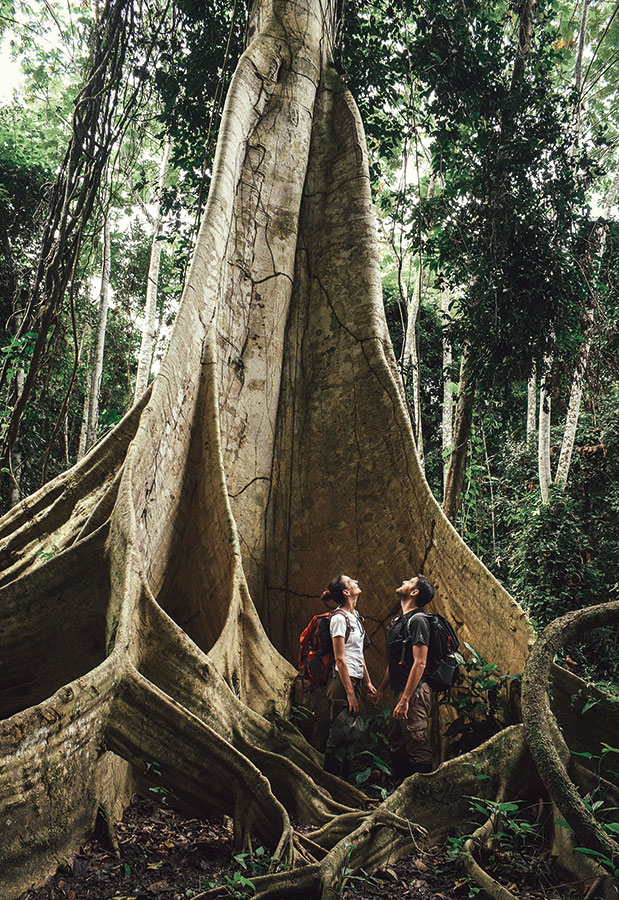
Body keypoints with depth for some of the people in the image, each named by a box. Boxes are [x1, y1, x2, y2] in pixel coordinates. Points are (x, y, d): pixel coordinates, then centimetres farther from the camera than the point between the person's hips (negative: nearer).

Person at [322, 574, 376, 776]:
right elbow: (340, 659, -16)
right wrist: (350, 693, -17)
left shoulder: (355, 615, 12)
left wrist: (367, 682, 16)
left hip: (355, 680, 9)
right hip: (342, 681, -9)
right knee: (339, 735, -1)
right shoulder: (339, 618, -14)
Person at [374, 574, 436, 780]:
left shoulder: (417, 620, -13)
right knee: (397, 745, 18)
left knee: (418, 747, -3)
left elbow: (419, 663, -20)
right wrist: (381, 689, 23)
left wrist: (405, 700, -23)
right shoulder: (399, 620, 17)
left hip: (414, 692, -10)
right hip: (400, 691, 10)